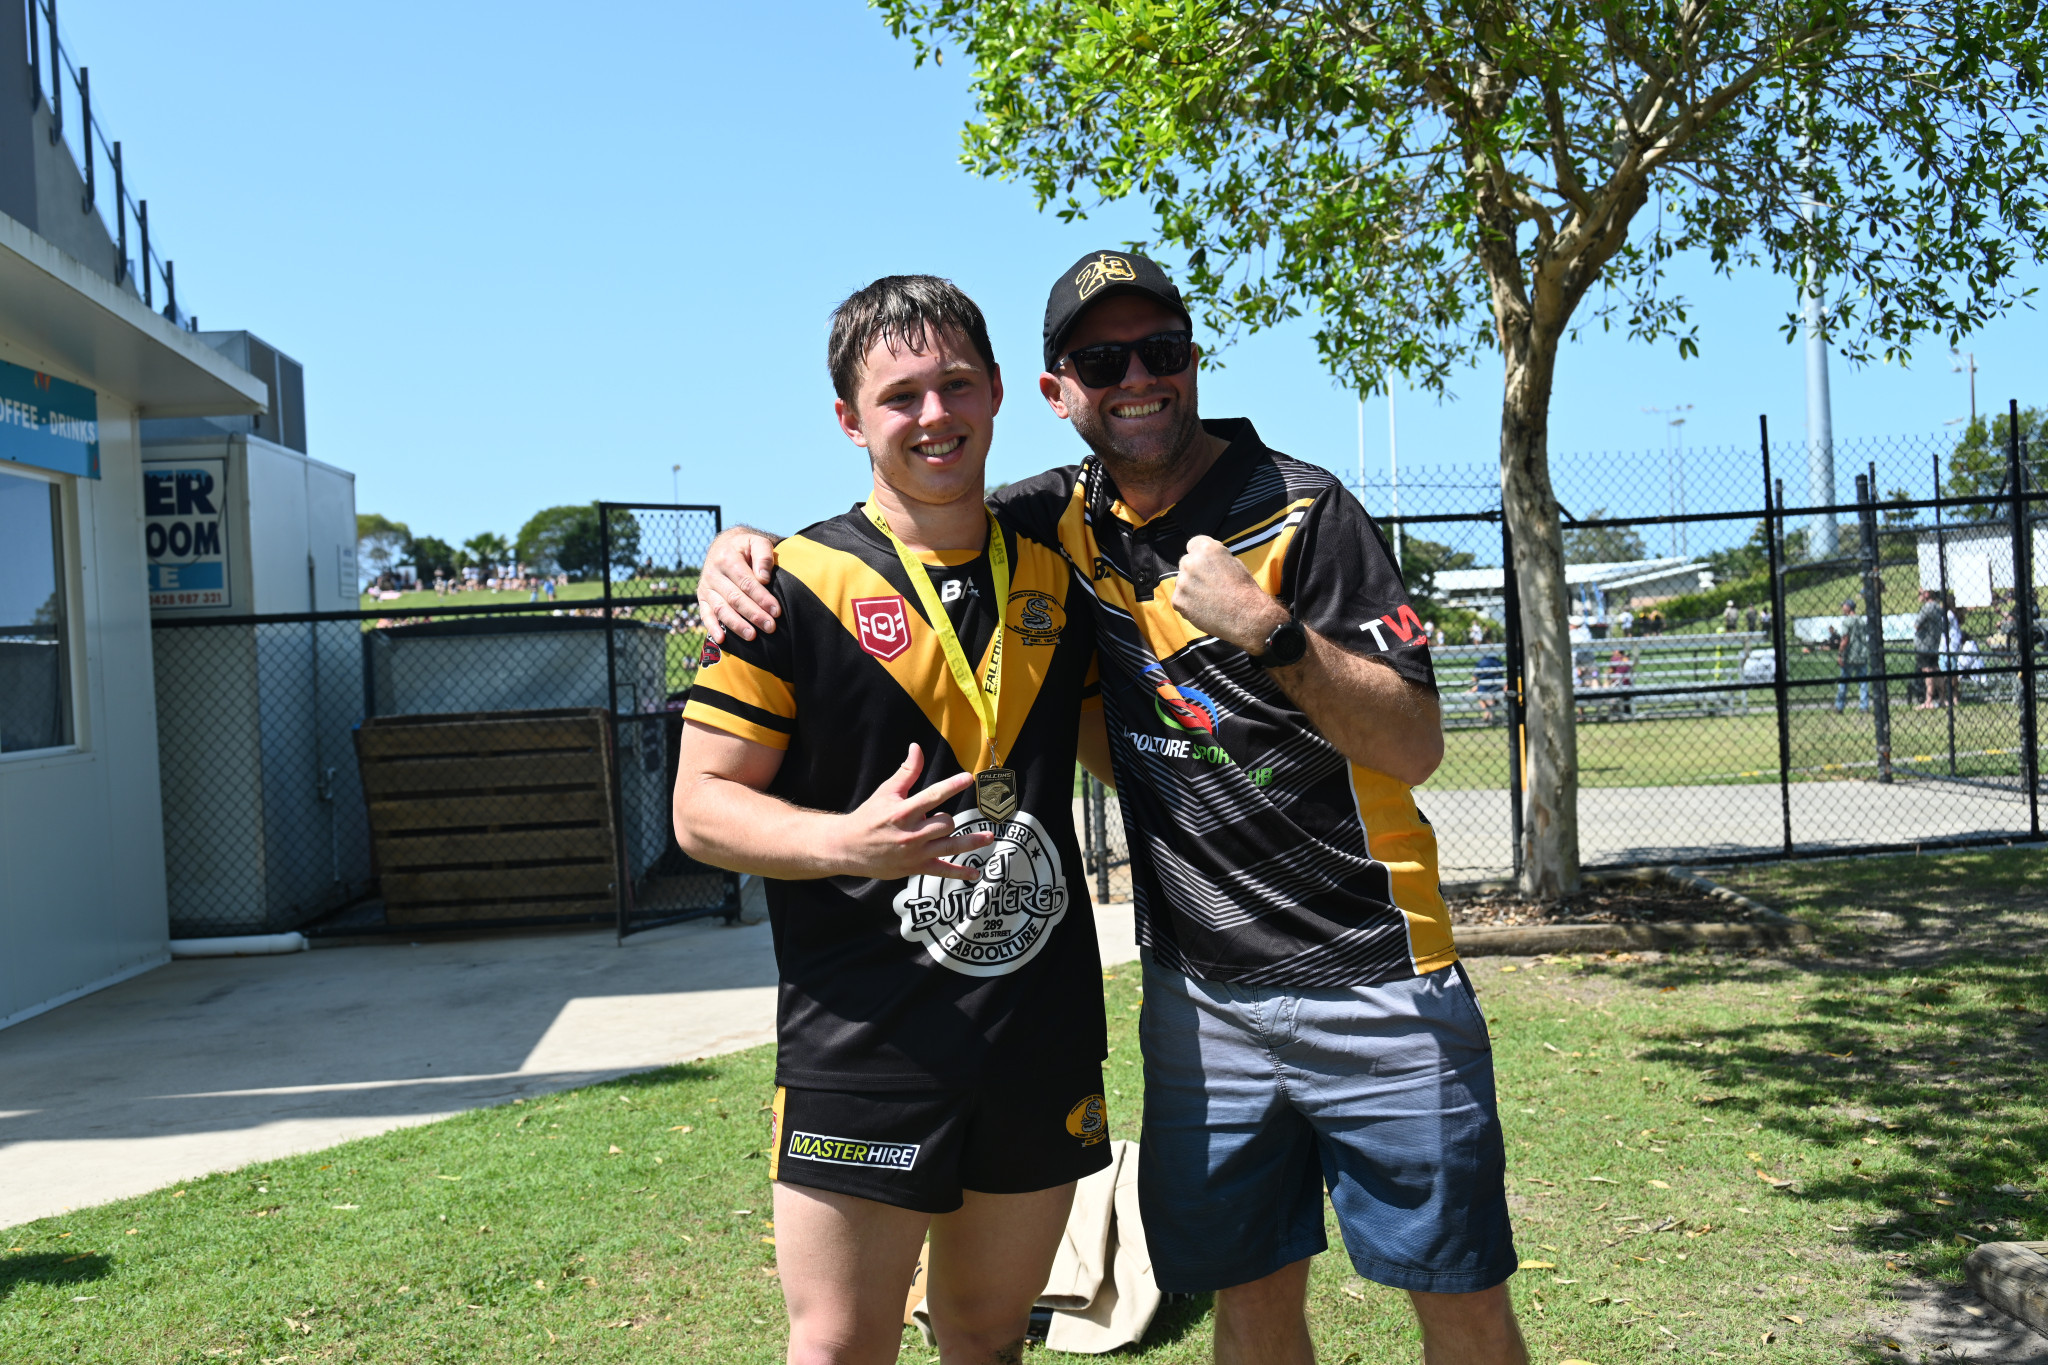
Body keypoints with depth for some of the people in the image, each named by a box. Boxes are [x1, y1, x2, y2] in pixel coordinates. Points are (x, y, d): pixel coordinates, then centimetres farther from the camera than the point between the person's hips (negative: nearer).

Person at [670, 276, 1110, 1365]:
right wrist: (846, 840, -23)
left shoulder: (1057, 576, 9)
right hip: (863, 1041, -4)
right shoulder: (796, 586, -6)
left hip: (1045, 1032, 5)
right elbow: (703, 808, -7)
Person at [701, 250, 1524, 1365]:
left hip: (1372, 992, -3)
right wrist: (745, 550, -5)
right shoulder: (1063, 523, 4)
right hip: (1197, 1000, 3)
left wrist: (1266, 629, -27)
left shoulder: (1301, 511, -8)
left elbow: (1414, 749, -12)